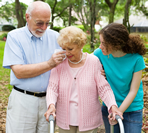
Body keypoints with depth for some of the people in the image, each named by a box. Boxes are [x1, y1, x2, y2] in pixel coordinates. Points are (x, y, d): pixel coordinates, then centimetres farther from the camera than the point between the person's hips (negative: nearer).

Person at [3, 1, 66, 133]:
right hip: (23, 100, -2)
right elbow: (18, 72, -14)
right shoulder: (14, 37, -4)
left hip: (49, 99, 3)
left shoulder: (55, 37, 4)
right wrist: (49, 64, -18)